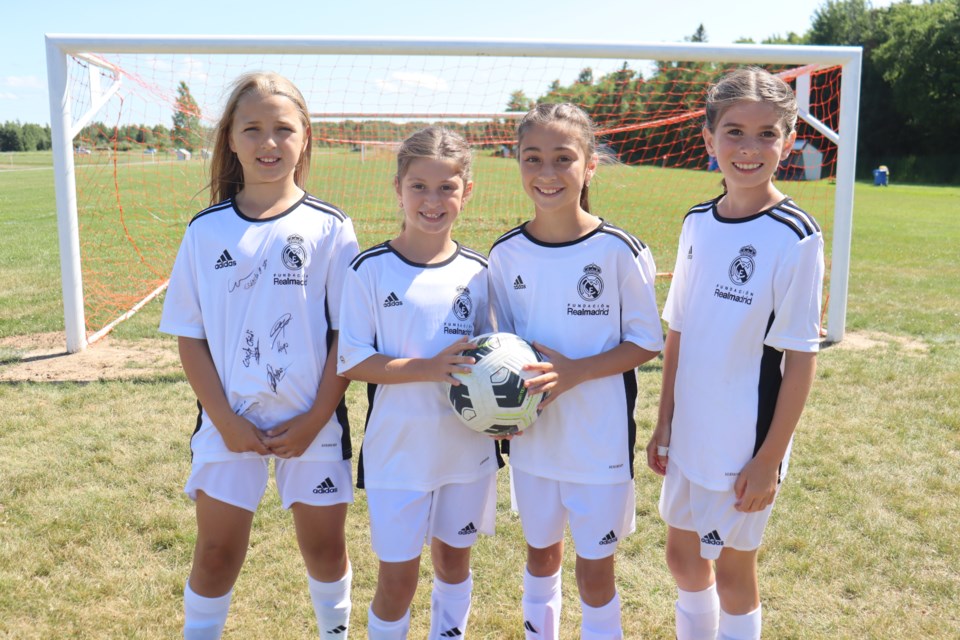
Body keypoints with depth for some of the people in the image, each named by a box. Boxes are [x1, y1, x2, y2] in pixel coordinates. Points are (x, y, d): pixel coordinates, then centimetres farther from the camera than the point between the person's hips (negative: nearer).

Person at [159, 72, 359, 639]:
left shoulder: (329, 227, -6)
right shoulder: (207, 230, -1)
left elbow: (348, 333, -5)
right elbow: (190, 335, 1)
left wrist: (315, 420, -9)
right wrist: (225, 420, -7)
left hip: (312, 423, -1)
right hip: (230, 422, 1)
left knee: (325, 546, 14)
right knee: (216, 553, 11)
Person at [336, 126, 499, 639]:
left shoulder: (478, 272, 1)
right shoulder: (371, 269, -9)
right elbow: (352, 361, -11)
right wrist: (429, 369, -24)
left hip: (468, 447, 3)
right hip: (399, 448, -3)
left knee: (454, 558, 19)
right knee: (397, 575, 5)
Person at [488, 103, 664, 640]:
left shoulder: (619, 250, -14)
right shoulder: (506, 253, -3)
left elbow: (645, 343, -9)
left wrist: (574, 371, -22)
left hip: (601, 439, -3)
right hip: (532, 435, 4)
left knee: (595, 568, 9)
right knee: (542, 552, 22)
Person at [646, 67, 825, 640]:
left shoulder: (796, 237, -16)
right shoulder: (698, 223, 1)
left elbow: (801, 358, -14)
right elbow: (679, 333, 7)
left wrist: (770, 458, -14)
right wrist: (664, 422, 8)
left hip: (745, 445, -6)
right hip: (689, 436, 6)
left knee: (732, 571, 11)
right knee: (684, 556, 20)